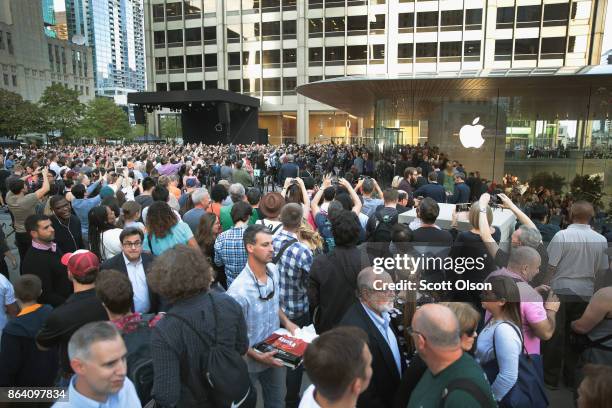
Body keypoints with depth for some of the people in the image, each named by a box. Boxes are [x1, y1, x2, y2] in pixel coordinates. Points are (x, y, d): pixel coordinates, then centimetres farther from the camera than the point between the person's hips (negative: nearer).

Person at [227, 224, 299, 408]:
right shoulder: (239, 291, -32)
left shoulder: (273, 270, -9)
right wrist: (258, 356, -21)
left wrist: (285, 321, -4)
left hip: (275, 354, 6)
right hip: (250, 361, -5)